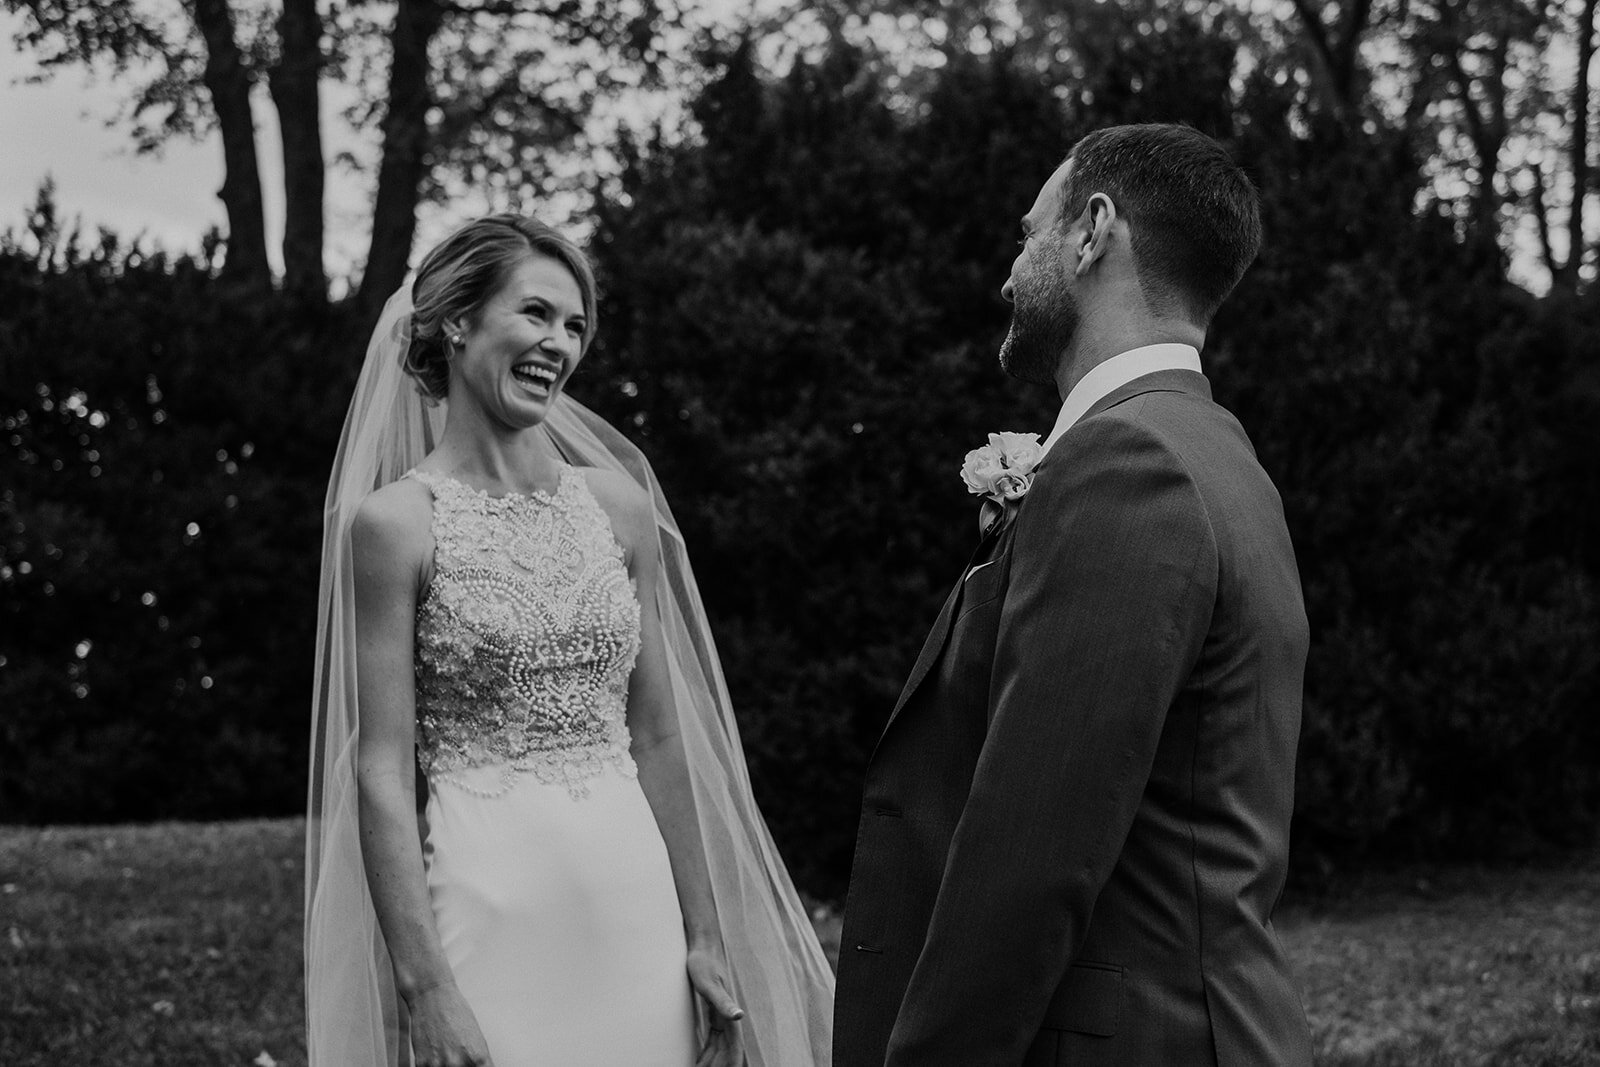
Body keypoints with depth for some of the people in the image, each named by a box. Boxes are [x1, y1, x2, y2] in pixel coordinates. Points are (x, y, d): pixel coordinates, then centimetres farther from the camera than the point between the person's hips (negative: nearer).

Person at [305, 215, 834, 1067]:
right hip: (486, 908, -4)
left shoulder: (618, 505, 6)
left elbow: (658, 736, 9)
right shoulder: (394, 521, -6)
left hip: (634, 899, 4)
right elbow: (383, 772, -9)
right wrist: (425, 989, -15)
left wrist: (705, 934, 7)